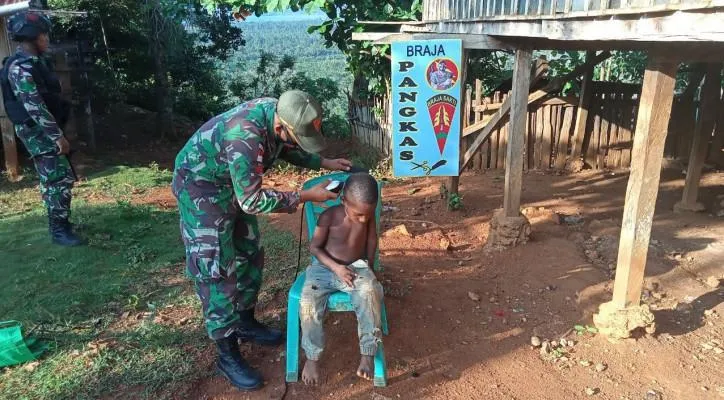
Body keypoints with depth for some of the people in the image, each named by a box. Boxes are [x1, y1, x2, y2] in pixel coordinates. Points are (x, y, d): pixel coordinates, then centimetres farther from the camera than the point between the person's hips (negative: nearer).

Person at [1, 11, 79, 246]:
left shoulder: (35, 62, 13)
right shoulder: (19, 67, -17)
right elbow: (34, 106, -24)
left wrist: (57, 133, 20)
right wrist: (57, 136, -24)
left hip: (45, 131, 10)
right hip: (37, 132, -10)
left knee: (54, 179, 16)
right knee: (60, 180, -9)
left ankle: (59, 224, 27)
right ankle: (59, 231, -1)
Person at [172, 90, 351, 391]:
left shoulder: (279, 114, -14)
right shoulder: (245, 137, -39)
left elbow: (286, 149, 9)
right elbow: (253, 201, -32)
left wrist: (325, 163, 0)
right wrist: (305, 196, -27)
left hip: (234, 183, 9)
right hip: (201, 186, -9)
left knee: (249, 254, 15)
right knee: (217, 268, -6)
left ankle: (246, 323, 32)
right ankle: (227, 355, 5)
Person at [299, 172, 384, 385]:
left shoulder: (367, 214, -8)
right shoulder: (329, 216, -16)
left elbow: (372, 240, 7)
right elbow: (315, 247, -8)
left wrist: (368, 269, 2)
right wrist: (336, 267, -18)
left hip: (356, 268, 1)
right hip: (324, 268, -1)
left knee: (370, 294, -31)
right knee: (308, 305, -27)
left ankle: (368, 353, -17)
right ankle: (312, 356, -4)